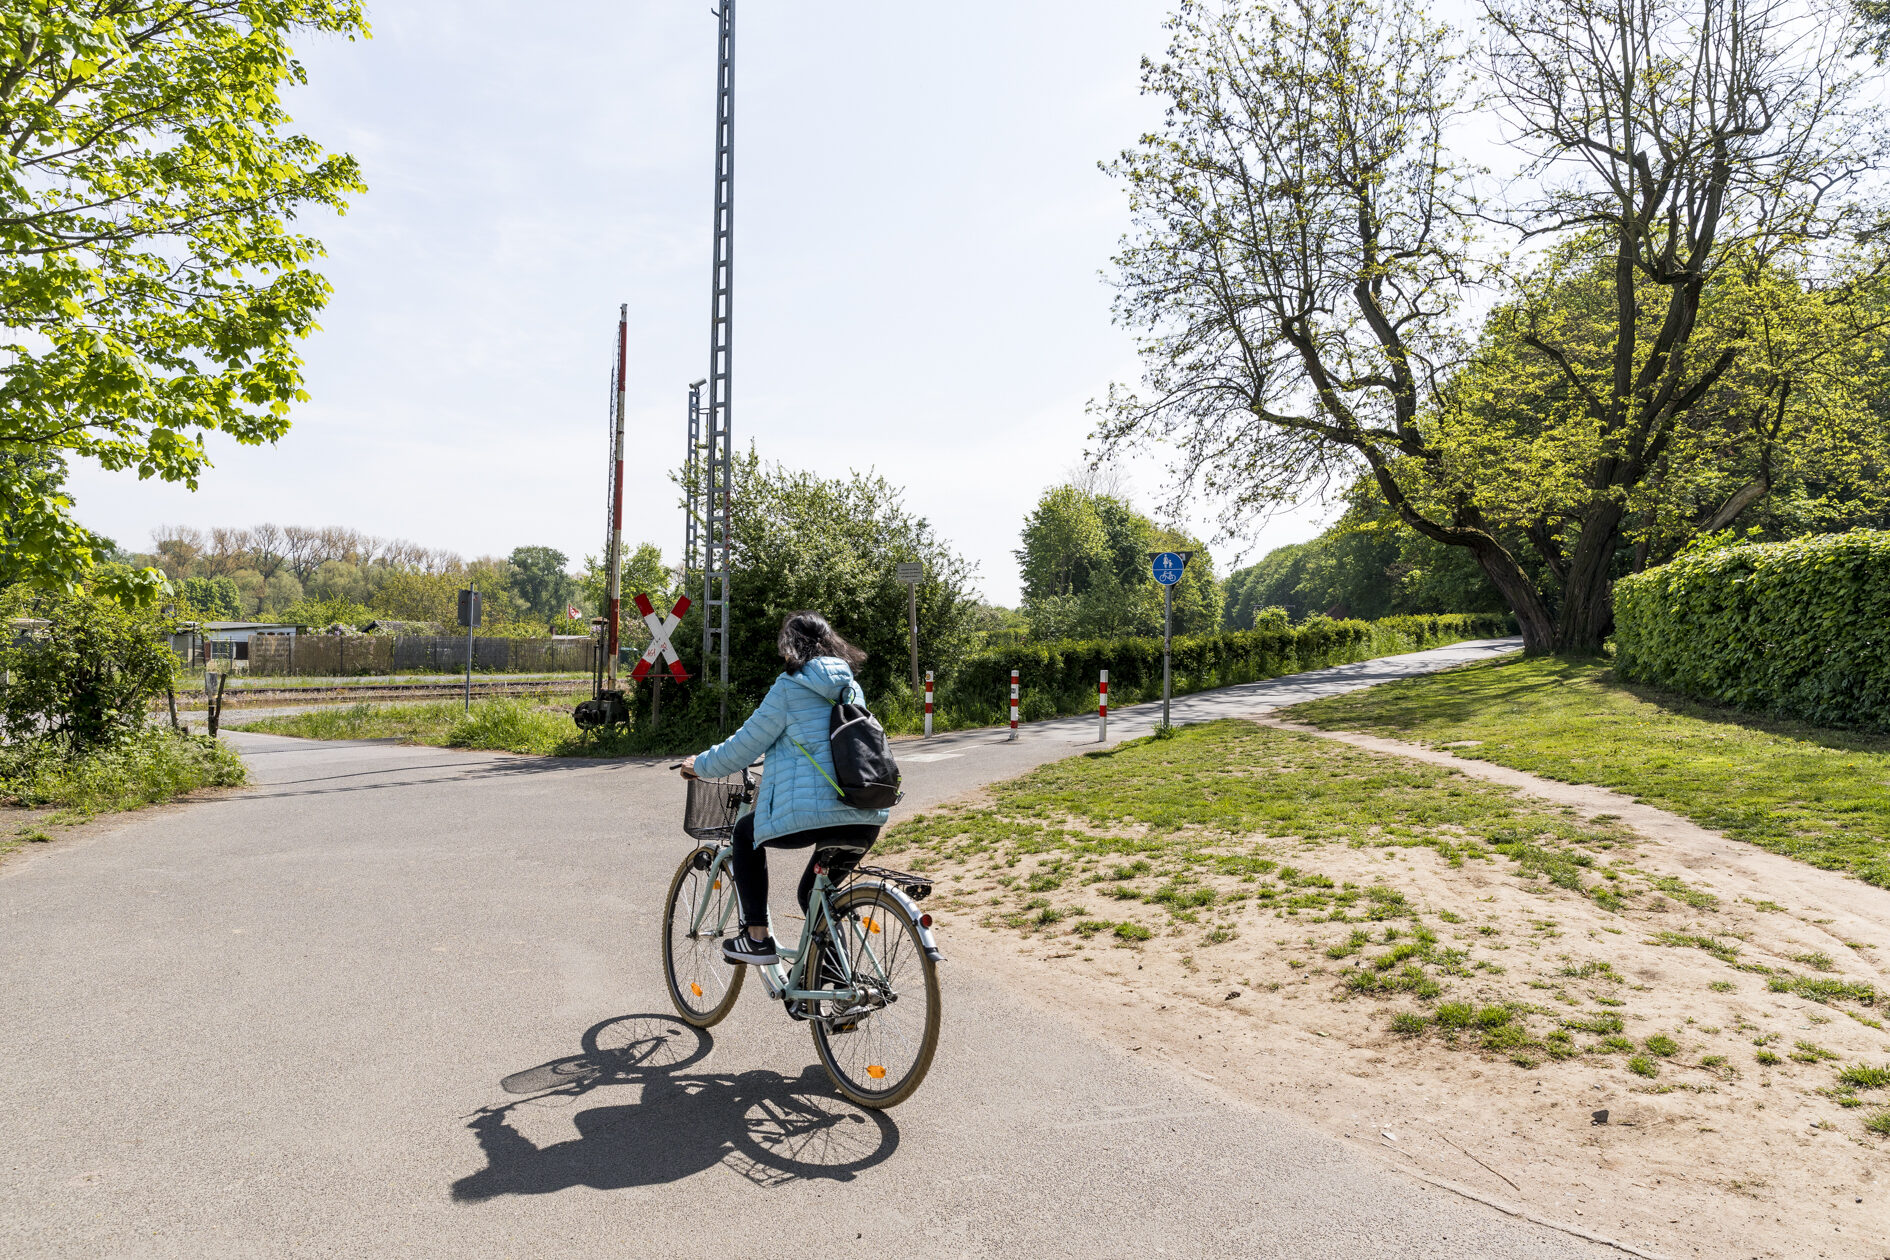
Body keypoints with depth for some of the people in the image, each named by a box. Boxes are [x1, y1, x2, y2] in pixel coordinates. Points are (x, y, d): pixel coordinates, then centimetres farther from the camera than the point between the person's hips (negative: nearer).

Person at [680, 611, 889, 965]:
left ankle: (756, 937, 17)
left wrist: (700, 766, 22)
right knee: (814, 893, 29)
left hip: (811, 815, -6)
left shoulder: (789, 688, -1)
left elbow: (745, 745, 4)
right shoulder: (852, 689, 18)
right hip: (867, 822, 6)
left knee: (746, 834, 24)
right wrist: (771, 778, 45)